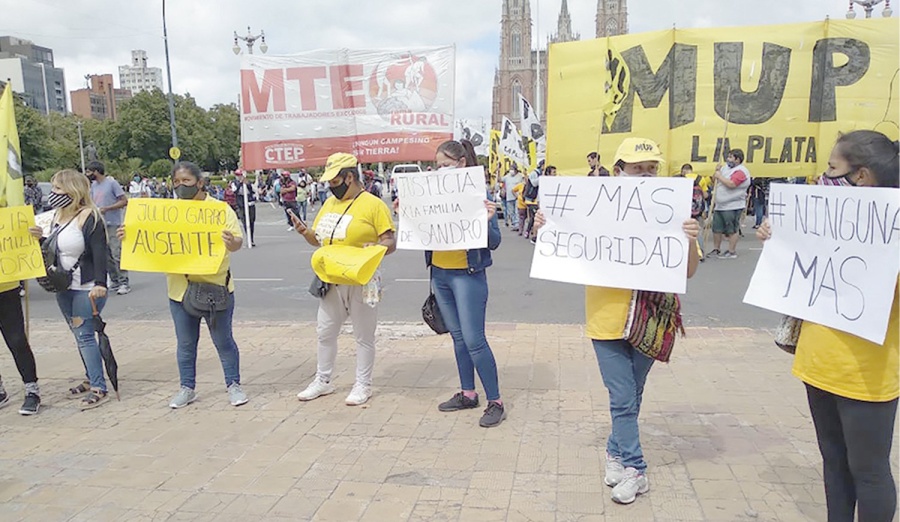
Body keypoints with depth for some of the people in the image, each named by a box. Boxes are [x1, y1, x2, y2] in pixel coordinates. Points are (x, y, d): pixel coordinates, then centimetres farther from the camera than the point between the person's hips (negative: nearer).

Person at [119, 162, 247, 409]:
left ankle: (233, 385, 20)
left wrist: (232, 242, -34)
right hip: (180, 288, 4)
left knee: (223, 340, 6)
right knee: (185, 343, 14)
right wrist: (129, 235, -9)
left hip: (215, 287, -3)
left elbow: (237, 241, -11)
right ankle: (187, 388, 28)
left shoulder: (220, 208, -4)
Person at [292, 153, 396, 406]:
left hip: (361, 282, -7)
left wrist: (375, 248, -30)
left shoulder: (373, 204, -9)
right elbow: (319, 239, 18)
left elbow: (390, 242, -10)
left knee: (363, 336, 6)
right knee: (325, 332, 15)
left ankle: (363, 385, 21)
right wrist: (305, 231, -2)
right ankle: (323, 380, 31)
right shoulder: (329, 203, 11)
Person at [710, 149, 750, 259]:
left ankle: (732, 252, 3)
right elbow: (717, 181, 24)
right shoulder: (726, 168, 15)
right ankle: (716, 249, 23)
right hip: (720, 206, 9)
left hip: (733, 206, -9)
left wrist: (719, 176, -14)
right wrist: (717, 171, 6)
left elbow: (731, 184, -26)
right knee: (717, 229, 13)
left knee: (732, 230, -3)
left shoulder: (741, 171, -12)